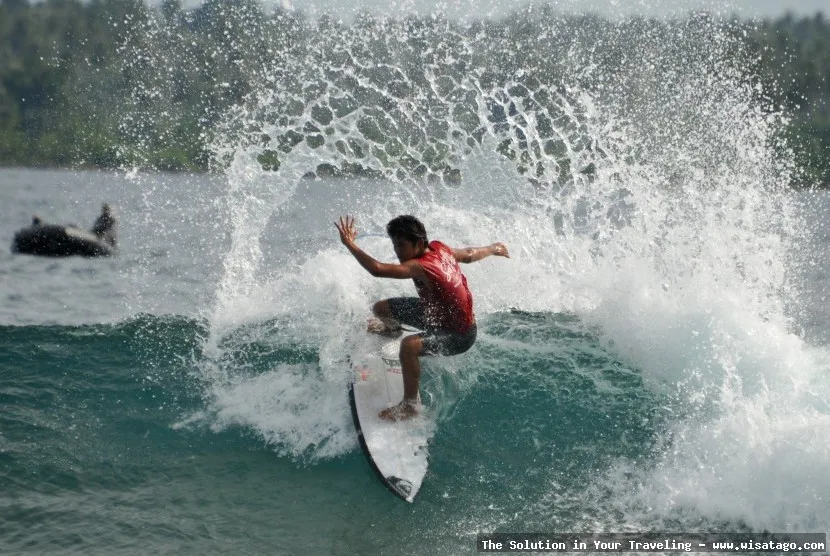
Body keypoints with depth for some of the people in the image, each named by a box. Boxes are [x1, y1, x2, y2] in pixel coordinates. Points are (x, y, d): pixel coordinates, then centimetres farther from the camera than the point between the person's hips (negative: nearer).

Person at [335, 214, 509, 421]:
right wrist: (493, 249, 27)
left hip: (459, 335, -10)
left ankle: (410, 405, -23)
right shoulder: (439, 249, -11)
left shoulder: (420, 266, -36)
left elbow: (377, 269, -49)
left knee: (410, 345, -40)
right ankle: (392, 328, 56)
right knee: (381, 308, 16)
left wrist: (350, 244, -44)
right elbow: (469, 255, 7)